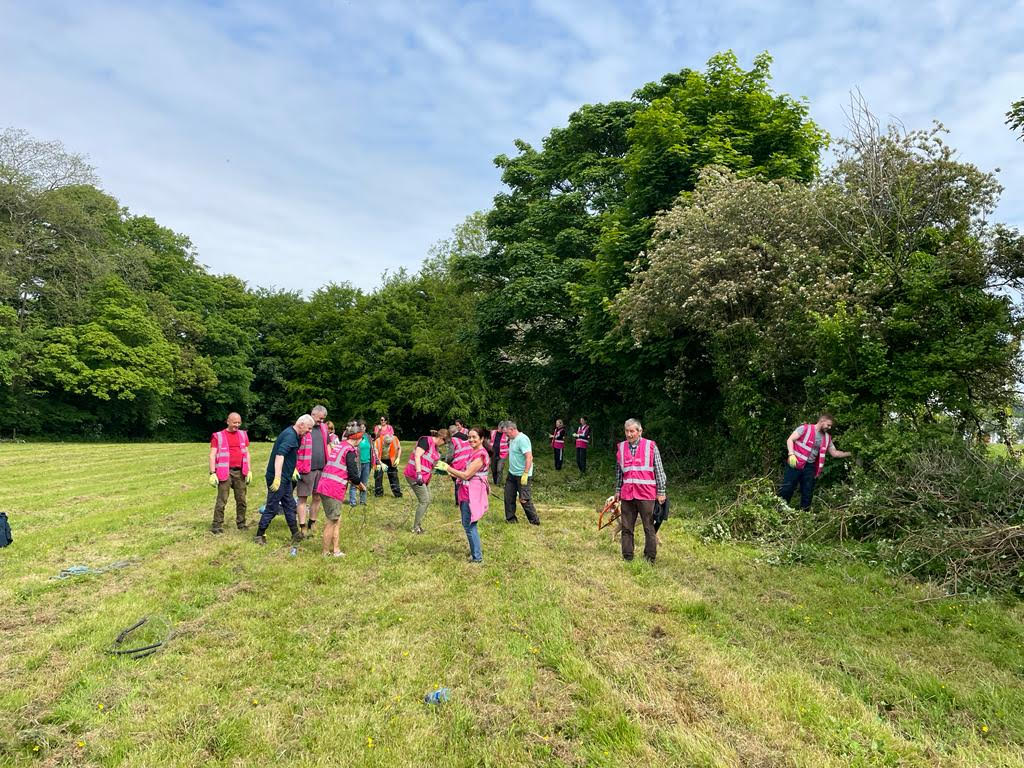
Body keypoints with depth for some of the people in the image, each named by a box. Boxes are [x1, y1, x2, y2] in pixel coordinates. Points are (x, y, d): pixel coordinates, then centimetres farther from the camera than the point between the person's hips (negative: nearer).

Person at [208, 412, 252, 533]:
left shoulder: (243, 434, 12)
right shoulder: (218, 436, 0)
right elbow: (212, 455, -3)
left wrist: (249, 470, 9)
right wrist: (212, 473, -11)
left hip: (240, 472, 4)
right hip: (225, 472, -4)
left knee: (241, 500, 9)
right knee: (221, 500, -6)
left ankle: (241, 523, 19)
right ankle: (217, 525, 1)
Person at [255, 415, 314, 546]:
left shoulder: (293, 435, 12)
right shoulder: (290, 436, -20)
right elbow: (279, 455, -30)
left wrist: (293, 469, 25)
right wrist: (277, 478, -32)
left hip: (285, 478, 10)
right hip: (278, 478, -10)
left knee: (290, 506, 14)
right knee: (272, 508, 0)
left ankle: (296, 535, 22)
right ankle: (259, 535, 12)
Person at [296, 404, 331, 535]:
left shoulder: (323, 428, 11)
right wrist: (295, 468, -12)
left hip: (322, 469, 6)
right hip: (306, 470, -6)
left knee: (317, 497, 12)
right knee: (303, 498, 1)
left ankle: (312, 525, 26)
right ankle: (302, 528, 6)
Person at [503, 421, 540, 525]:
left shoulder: (522, 439, -19)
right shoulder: (512, 439, 11)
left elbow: (529, 457, -25)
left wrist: (525, 474, -26)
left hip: (522, 475, -9)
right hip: (512, 474, 9)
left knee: (524, 499, -2)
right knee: (509, 497, 11)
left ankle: (534, 521, 11)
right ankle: (510, 519, 23)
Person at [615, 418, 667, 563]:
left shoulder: (651, 446, -3)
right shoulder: (621, 447, 8)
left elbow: (659, 470, 0)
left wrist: (661, 492, -2)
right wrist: (617, 490, 17)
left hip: (646, 493, -4)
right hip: (627, 493, 4)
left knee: (649, 528, 2)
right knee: (626, 528, 8)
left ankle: (650, 559, 12)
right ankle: (627, 557, 18)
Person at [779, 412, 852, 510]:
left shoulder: (827, 438, 12)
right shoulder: (805, 428, -6)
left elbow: (834, 453, 17)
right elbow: (790, 440, -10)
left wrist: (849, 453, 8)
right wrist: (791, 454, -22)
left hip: (810, 467, 6)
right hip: (795, 464, -6)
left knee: (808, 493, 8)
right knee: (787, 488, -5)